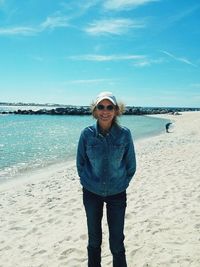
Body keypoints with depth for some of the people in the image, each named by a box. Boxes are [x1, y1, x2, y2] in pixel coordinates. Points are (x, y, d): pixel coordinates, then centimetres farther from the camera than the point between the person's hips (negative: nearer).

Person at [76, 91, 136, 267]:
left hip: (117, 193, -1)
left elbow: (131, 165, 0)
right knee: (94, 239, 17)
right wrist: (87, 182, 0)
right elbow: (80, 162, 2)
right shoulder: (87, 133, -10)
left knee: (117, 241, 7)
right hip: (92, 193, 1)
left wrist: (122, 184, 1)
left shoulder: (124, 134, -11)